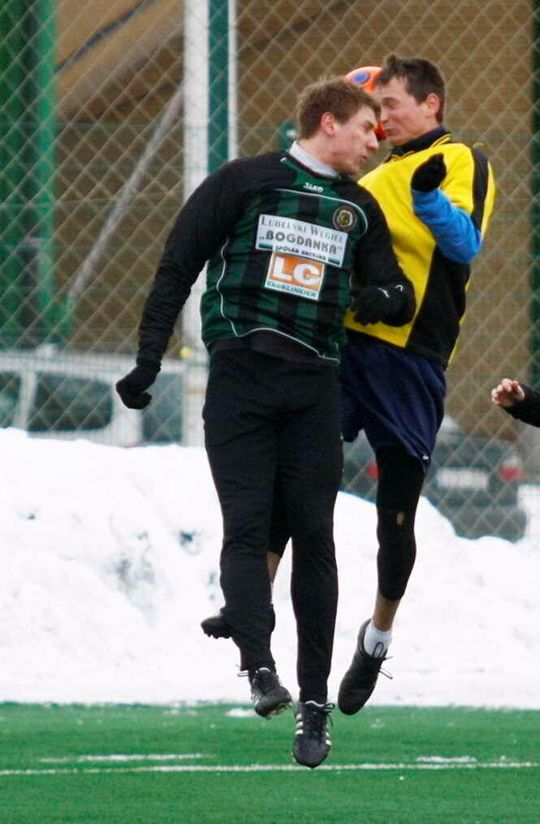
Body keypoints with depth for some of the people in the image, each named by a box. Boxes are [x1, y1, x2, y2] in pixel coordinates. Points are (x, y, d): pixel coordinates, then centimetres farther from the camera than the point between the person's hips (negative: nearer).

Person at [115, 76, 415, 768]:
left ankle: (314, 702, 1)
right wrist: (148, 361, -3)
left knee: (314, 536, -1)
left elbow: (397, 295, 20)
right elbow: (177, 267, 4)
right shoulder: (244, 183, 3)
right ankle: (259, 667, -23)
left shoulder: (360, 208, 16)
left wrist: (384, 297, -6)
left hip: (314, 390, 3)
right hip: (239, 379, -3)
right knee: (247, 525, -13)